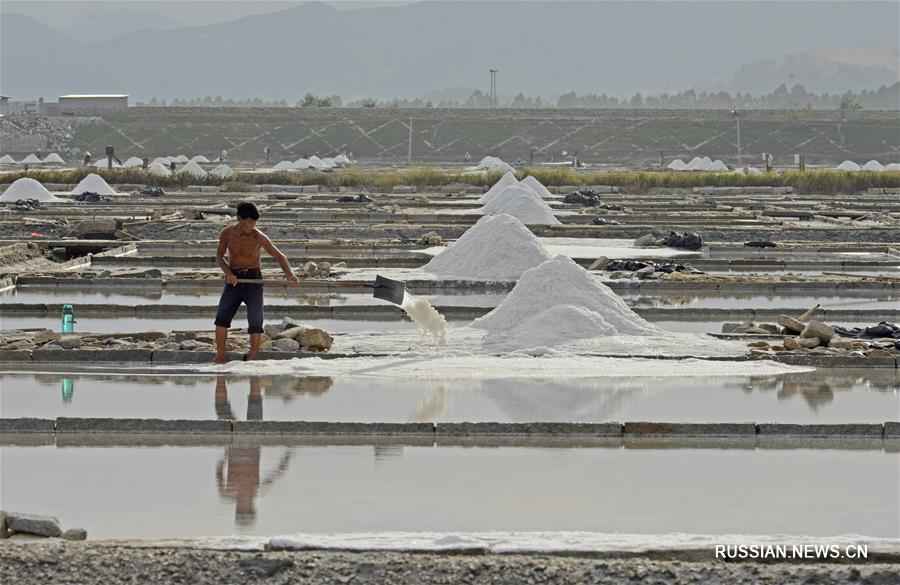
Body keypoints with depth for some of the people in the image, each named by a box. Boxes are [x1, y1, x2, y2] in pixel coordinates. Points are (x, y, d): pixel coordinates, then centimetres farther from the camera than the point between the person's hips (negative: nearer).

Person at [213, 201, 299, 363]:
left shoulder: (258, 237, -10)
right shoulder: (227, 233, -3)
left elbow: (279, 256, -8)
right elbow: (219, 256, 2)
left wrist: (290, 275, -25)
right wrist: (228, 273, -18)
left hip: (253, 279, -2)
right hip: (234, 280, 2)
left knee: (255, 320, -9)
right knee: (221, 317, -9)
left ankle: (254, 359, -7)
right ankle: (220, 357, -8)